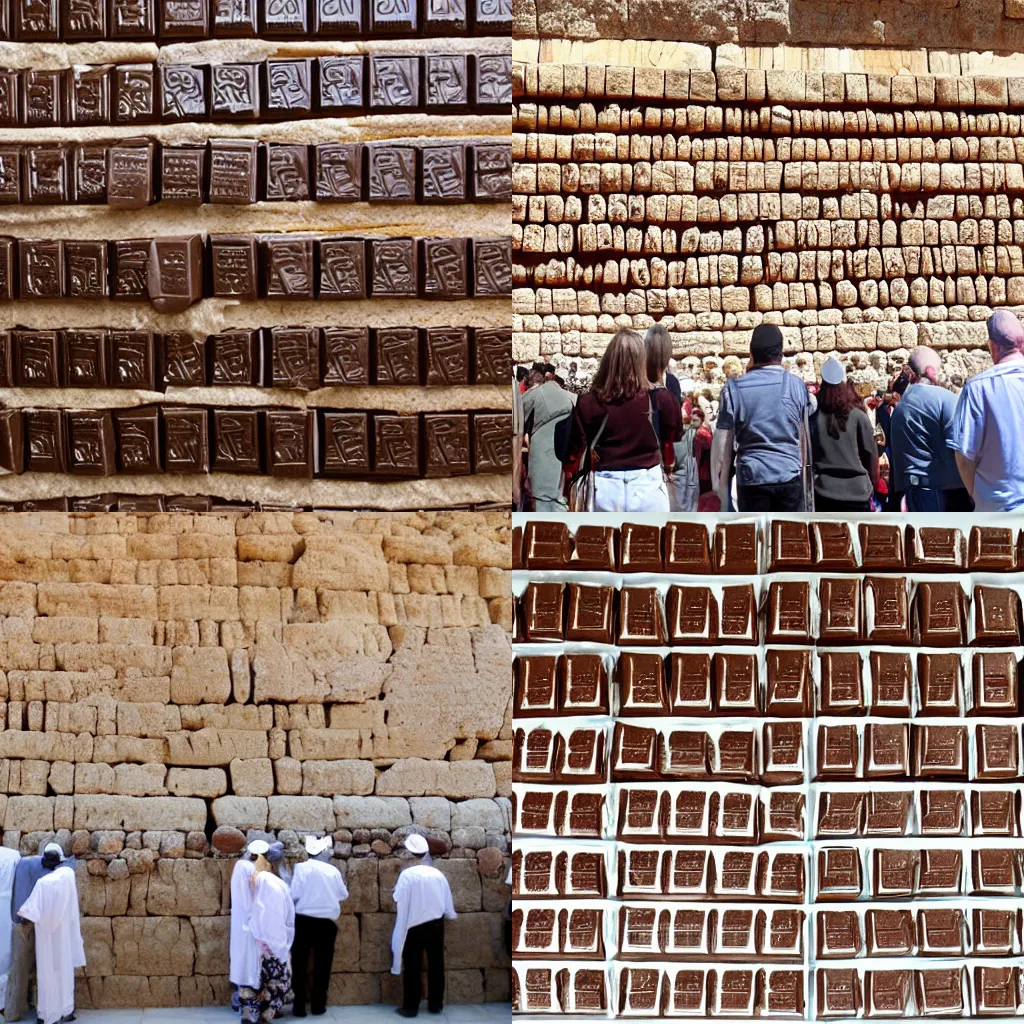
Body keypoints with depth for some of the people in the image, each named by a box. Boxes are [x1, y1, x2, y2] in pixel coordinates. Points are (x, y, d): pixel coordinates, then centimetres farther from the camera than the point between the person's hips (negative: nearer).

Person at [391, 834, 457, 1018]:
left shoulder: (407, 875, -16)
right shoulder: (438, 874, -3)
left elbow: (399, 901, -18)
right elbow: (447, 900, 5)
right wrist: (450, 914, 24)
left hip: (415, 926, -4)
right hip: (436, 925, 4)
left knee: (412, 968, 5)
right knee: (436, 965, 12)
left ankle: (410, 1007, 9)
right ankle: (435, 1005, 20)